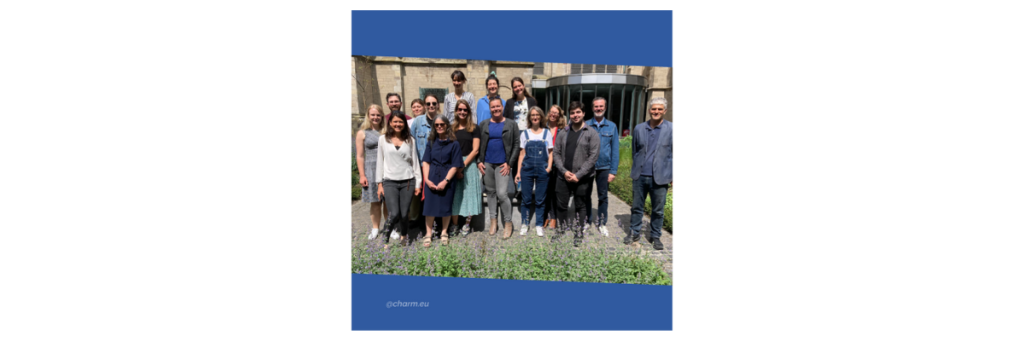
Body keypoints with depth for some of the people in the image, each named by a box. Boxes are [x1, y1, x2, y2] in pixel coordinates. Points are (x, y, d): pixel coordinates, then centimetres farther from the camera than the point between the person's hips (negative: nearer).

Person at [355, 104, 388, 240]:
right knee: (375, 202, 6)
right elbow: (360, 156, 2)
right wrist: (362, 175, -4)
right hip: (371, 170, -1)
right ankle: (375, 228, 18)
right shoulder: (362, 133, 4)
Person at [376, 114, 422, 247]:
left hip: (408, 181, 1)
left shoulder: (410, 140, 6)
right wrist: (379, 183, 3)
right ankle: (387, 230, 21)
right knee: (395, 214, -10)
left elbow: (415, 161, 7)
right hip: (389, 182, -1)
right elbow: (380, 162, 6)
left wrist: (418, 183, 4)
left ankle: (404, 235, 29)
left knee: (404, 213, 1)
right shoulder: (383, 139, 5)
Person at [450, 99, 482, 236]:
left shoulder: (474, 128, 4)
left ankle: (467, 224, 12)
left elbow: (475, 150, -2)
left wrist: (463, 165, -10)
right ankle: (454, 225, 11)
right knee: (454, 195, 2)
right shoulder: (451, 128, 10)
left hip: (469, 164, -2)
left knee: (469, 193, -2)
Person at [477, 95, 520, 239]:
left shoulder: (511, 124, 1)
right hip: (487, 164, 3)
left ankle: (508, 223, 7)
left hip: (503, 165, -3)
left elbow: (516, 145, -1)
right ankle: (493, 220, 25)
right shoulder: (484, 124, 8)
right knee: (491, 192, 10)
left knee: (502, 194, -10)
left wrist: (509, 163, -7)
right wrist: (479, 162, 0)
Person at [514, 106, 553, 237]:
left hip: (542, 170, 0)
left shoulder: (547, 133, 7)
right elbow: (522, 154, 7)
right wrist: (518, 171, 2)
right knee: (526, 199, 4)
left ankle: (539, 225, 16)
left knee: (540, 199, 5)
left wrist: (549, 167, -8)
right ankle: (525, 224, 17)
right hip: (527, 169, 1)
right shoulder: (525, 133, 8)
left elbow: (550, 152, 7)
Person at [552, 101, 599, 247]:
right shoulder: (563, 133, 8)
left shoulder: (591, 133, -4)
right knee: (561, 204, 12)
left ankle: (578, 232, 25)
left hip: (582, 178, -3)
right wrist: (564, 171, -9)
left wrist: (578, 175, -15)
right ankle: (561, 227, 33)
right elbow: (556, 153, 5)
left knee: (580, 206, 9)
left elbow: (593, 157, -10)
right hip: (563, 176, 3)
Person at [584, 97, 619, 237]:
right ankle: (588, 221, 26)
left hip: (604, 168, 0)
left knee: (603, 197, 9)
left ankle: (602, 223, 22)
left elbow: (615, 150, 1)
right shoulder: (586, 126, -1)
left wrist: (613, 171, -5)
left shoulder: (611, 126, 2)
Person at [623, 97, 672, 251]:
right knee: (637, 207, 12)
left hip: (660, 178, -2)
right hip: (640, 176, 3)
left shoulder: (671, 129, -3)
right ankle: (634, 233, 25)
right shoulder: (639, 128, 6)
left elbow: (674, 154, -2)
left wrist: (673, 175, -5)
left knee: (658, 210, 8)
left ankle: (655, 237, 23)